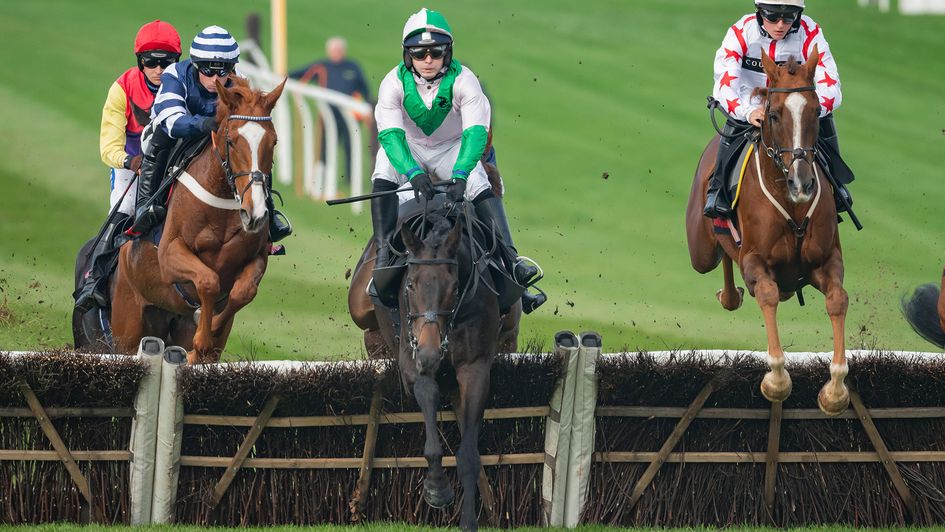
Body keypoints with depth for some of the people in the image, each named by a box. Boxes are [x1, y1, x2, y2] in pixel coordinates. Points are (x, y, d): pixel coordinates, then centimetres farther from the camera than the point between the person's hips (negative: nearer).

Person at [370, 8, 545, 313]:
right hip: (408, 149, 0)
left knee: (484, 190, -23)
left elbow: (476, 132, -35)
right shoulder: (394, 83, -23)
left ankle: (510, 261, -28)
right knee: (383, 176, -29)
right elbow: (390, 134, -34)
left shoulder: (463, 81, -24)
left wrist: (460, 174, -52)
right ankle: (384, 252, -30)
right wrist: (414, 172, -52)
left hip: (452, 149, 0)